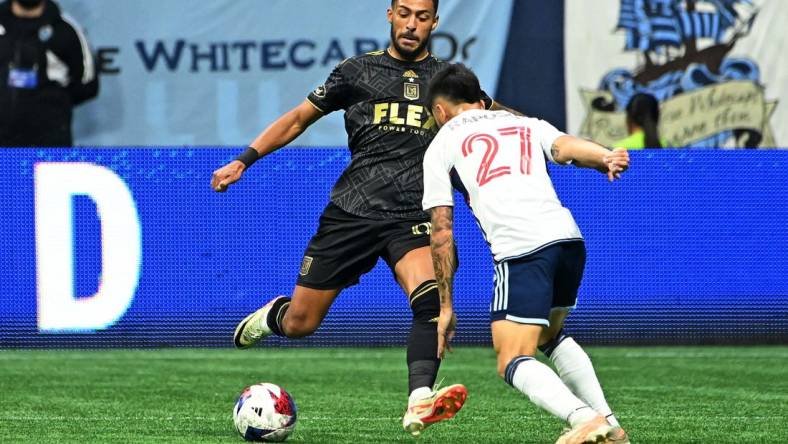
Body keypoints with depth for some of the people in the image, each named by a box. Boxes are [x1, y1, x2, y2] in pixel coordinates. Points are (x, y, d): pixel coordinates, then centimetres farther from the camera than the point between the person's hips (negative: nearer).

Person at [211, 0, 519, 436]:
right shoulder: (358, 71, 8)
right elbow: (299, 118, 14)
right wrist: (243, 161, 7)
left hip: (413, 218, 0)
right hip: (351, 214, 0)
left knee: (431, 298, -32)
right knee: (299, 325, 4)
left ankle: (419, 404, -42)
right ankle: (272, 315, 41)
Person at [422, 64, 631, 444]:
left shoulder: (440, 145, 19)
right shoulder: (526, 124, 28)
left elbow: (442, 232, 12)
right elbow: (565, 146, 4)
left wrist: (446, 307, 14)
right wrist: (606, 159, -17)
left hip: (520, 251, -5)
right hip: (568, 237, 5)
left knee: (513, 363, -4)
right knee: (549, 334, 29)